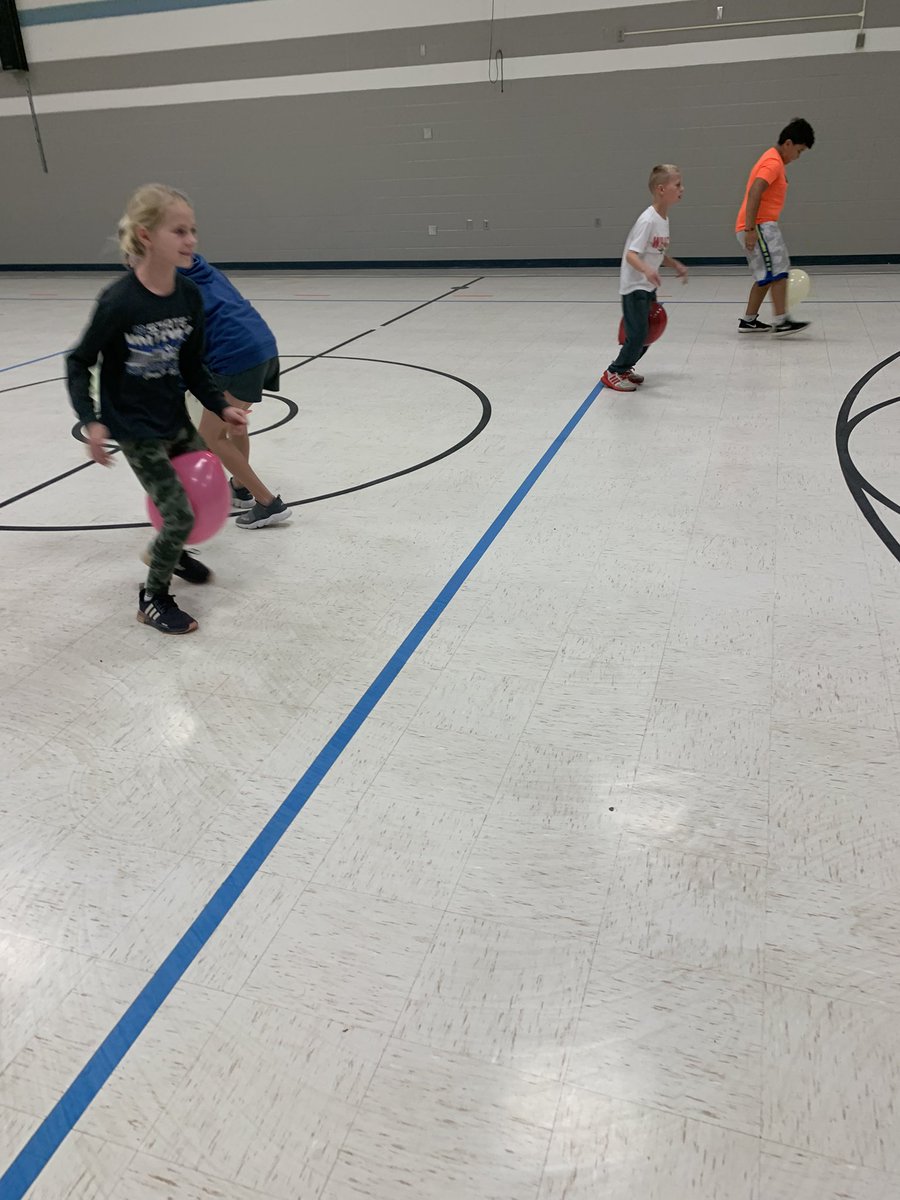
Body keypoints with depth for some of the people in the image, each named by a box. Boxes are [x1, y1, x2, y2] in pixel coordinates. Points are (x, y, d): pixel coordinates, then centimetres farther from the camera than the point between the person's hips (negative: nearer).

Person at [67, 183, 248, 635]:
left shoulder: (189, 296, -7)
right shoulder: (118, 301, -23)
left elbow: (192, 367, 5)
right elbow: (79, 363, -11)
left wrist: (220, 407, -5)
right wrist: (91, 421, -20)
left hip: (175, 419, 6)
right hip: (135, 429, -6)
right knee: (180, 515, -7)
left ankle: (171, 553, 47)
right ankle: (153, 598, 16)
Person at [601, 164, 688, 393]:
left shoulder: (664, 219, 8)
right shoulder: (647, 220, -20)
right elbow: (631, 254, -27)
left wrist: (675, 265, 10)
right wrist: (647, 270, -43)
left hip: (648, 287, 9)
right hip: (634, 287, -9)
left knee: (647, 333, 13)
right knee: (637, 334, -9)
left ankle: (625, 367, 28)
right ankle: (613, 373, 5)